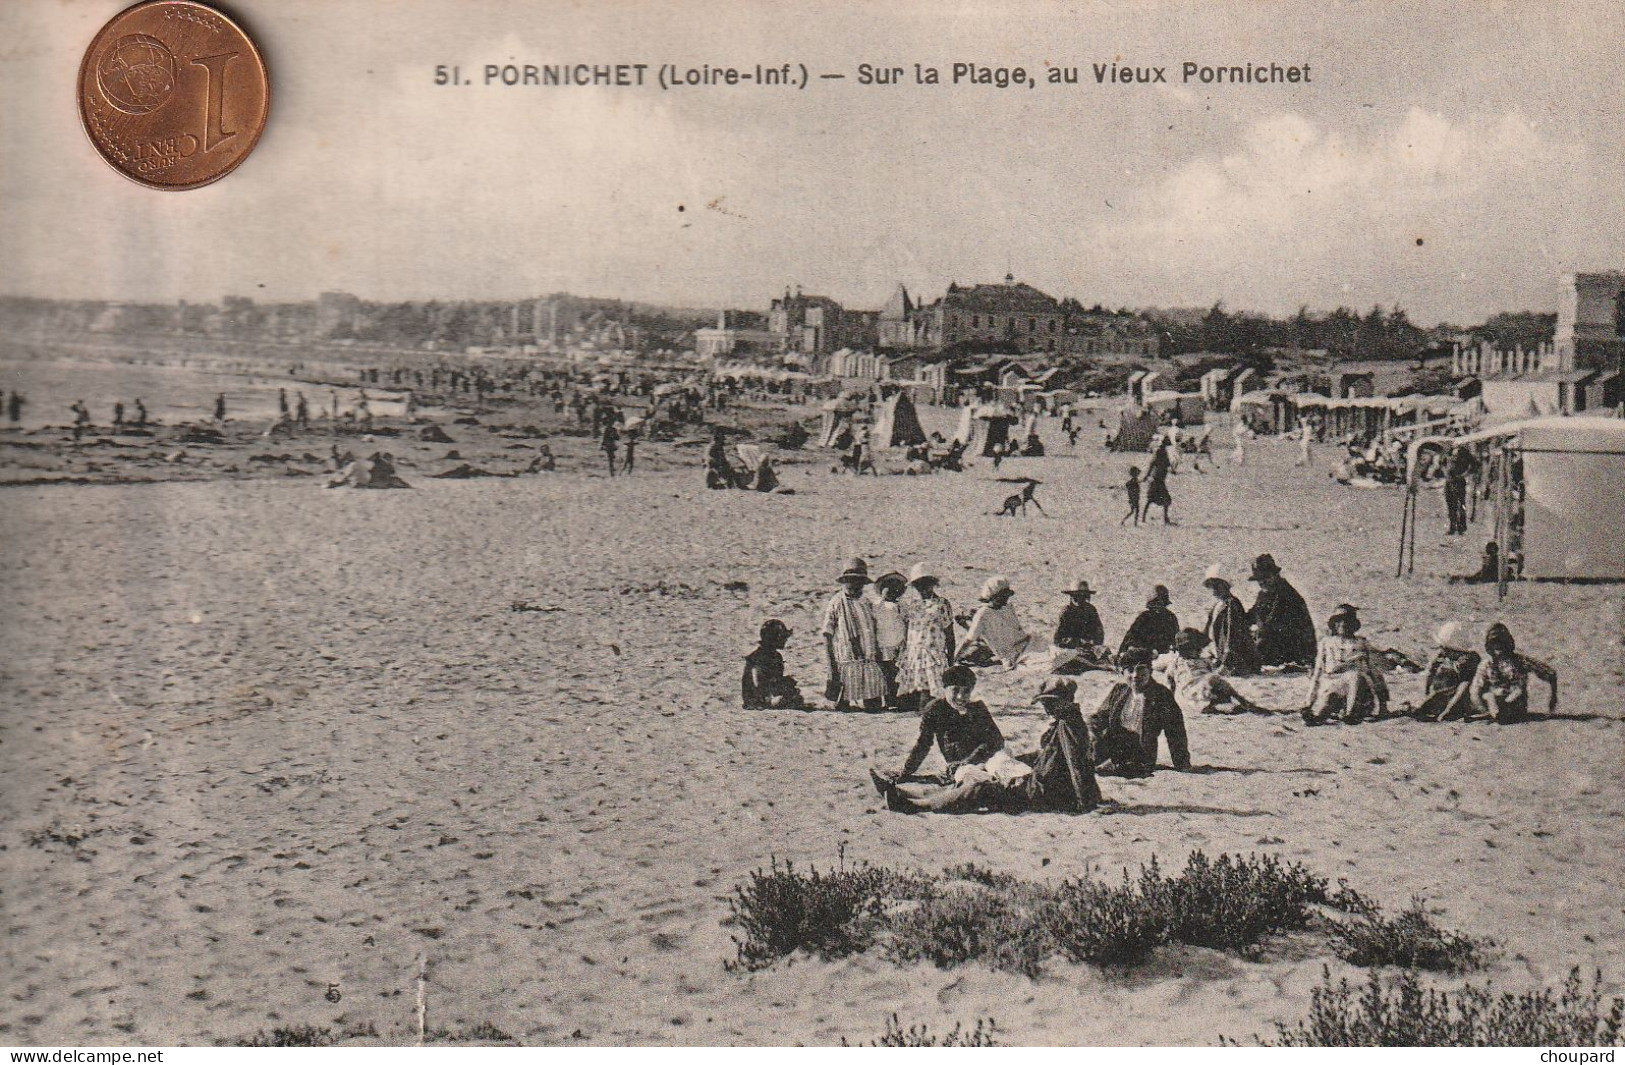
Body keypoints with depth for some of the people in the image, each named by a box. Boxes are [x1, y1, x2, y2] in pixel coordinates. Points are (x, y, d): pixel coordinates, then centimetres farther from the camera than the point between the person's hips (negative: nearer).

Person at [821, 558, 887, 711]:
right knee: (842, 706, -3)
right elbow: (827, 636, -2)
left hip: (869, 663, 4)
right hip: (845, 663, -4)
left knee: (874, 705, -4)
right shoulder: (836, 603, 0)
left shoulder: (865, 603, 15)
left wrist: (878, 660, 11)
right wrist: (831, 666, -9)